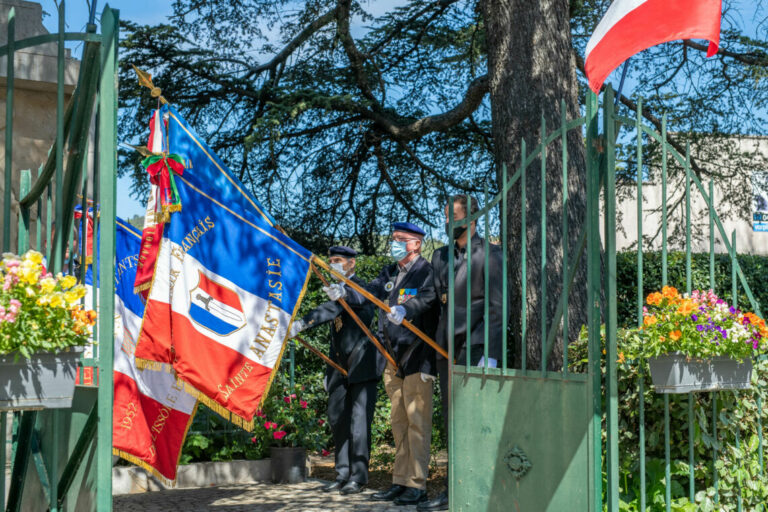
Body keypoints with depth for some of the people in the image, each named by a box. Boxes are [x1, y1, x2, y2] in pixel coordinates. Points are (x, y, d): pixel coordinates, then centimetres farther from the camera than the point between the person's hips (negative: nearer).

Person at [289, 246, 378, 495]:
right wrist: (330, 368, 20)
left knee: (359, 418, -8)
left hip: (362, 362, -8)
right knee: (337, 418, 7)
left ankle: (358, 474, -2)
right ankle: (343, 474, 14)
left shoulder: (360, 287, -9)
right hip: (340, 366, 9)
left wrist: (301, 324, -35)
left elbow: (333, 308, -26)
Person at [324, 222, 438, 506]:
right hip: (393, 357, 8)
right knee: (399, 421, 13)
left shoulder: (426, 272, -8)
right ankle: (400, 481, 21)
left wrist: (405, 309, -44)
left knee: (417, 421, -5)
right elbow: (369, 293, 3)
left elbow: (426, 299, -26)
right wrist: (345, 292, -16)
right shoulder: (389, 273, 15)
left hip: (417, 357, -8)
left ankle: (417, 485, -1)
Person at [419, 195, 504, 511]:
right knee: (452, 422, 9)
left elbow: (497, 308, -9)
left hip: (475, 348, -7)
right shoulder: (440, 256, 18)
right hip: (447, 350, 7)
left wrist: (490, 354, -16)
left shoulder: (489, 255, -4)